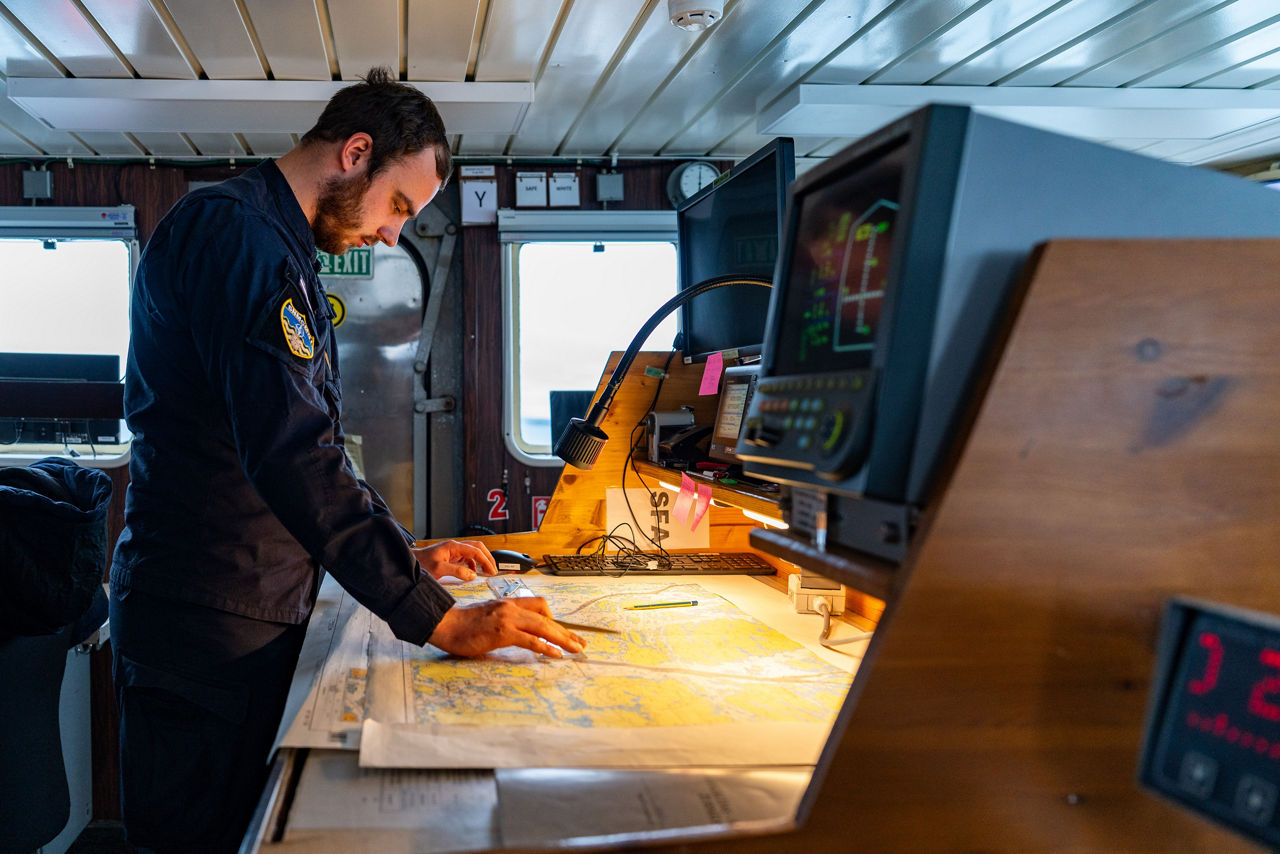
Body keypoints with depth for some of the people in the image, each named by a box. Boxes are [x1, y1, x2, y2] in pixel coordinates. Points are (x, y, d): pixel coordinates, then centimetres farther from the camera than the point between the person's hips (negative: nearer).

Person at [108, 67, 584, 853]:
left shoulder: (282, 252, 18)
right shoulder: (232, 230, -16)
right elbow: (291, 454, -27)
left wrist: (407, 554, 16)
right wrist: (438, 617, -27)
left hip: (259, 616, 10)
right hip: (208, 631, -10)